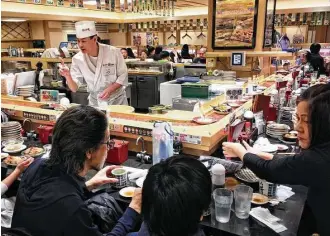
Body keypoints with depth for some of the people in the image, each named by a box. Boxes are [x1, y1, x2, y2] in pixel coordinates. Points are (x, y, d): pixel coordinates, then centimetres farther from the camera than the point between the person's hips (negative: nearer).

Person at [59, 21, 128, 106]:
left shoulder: (113, 52, -17)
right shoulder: (77, 59, -11)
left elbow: (123, 76, -9)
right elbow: (74, 88, -10)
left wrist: (110, 90, -23)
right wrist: (68, 76, -30)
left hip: (117, 100, -1)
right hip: (95, 102, 2)